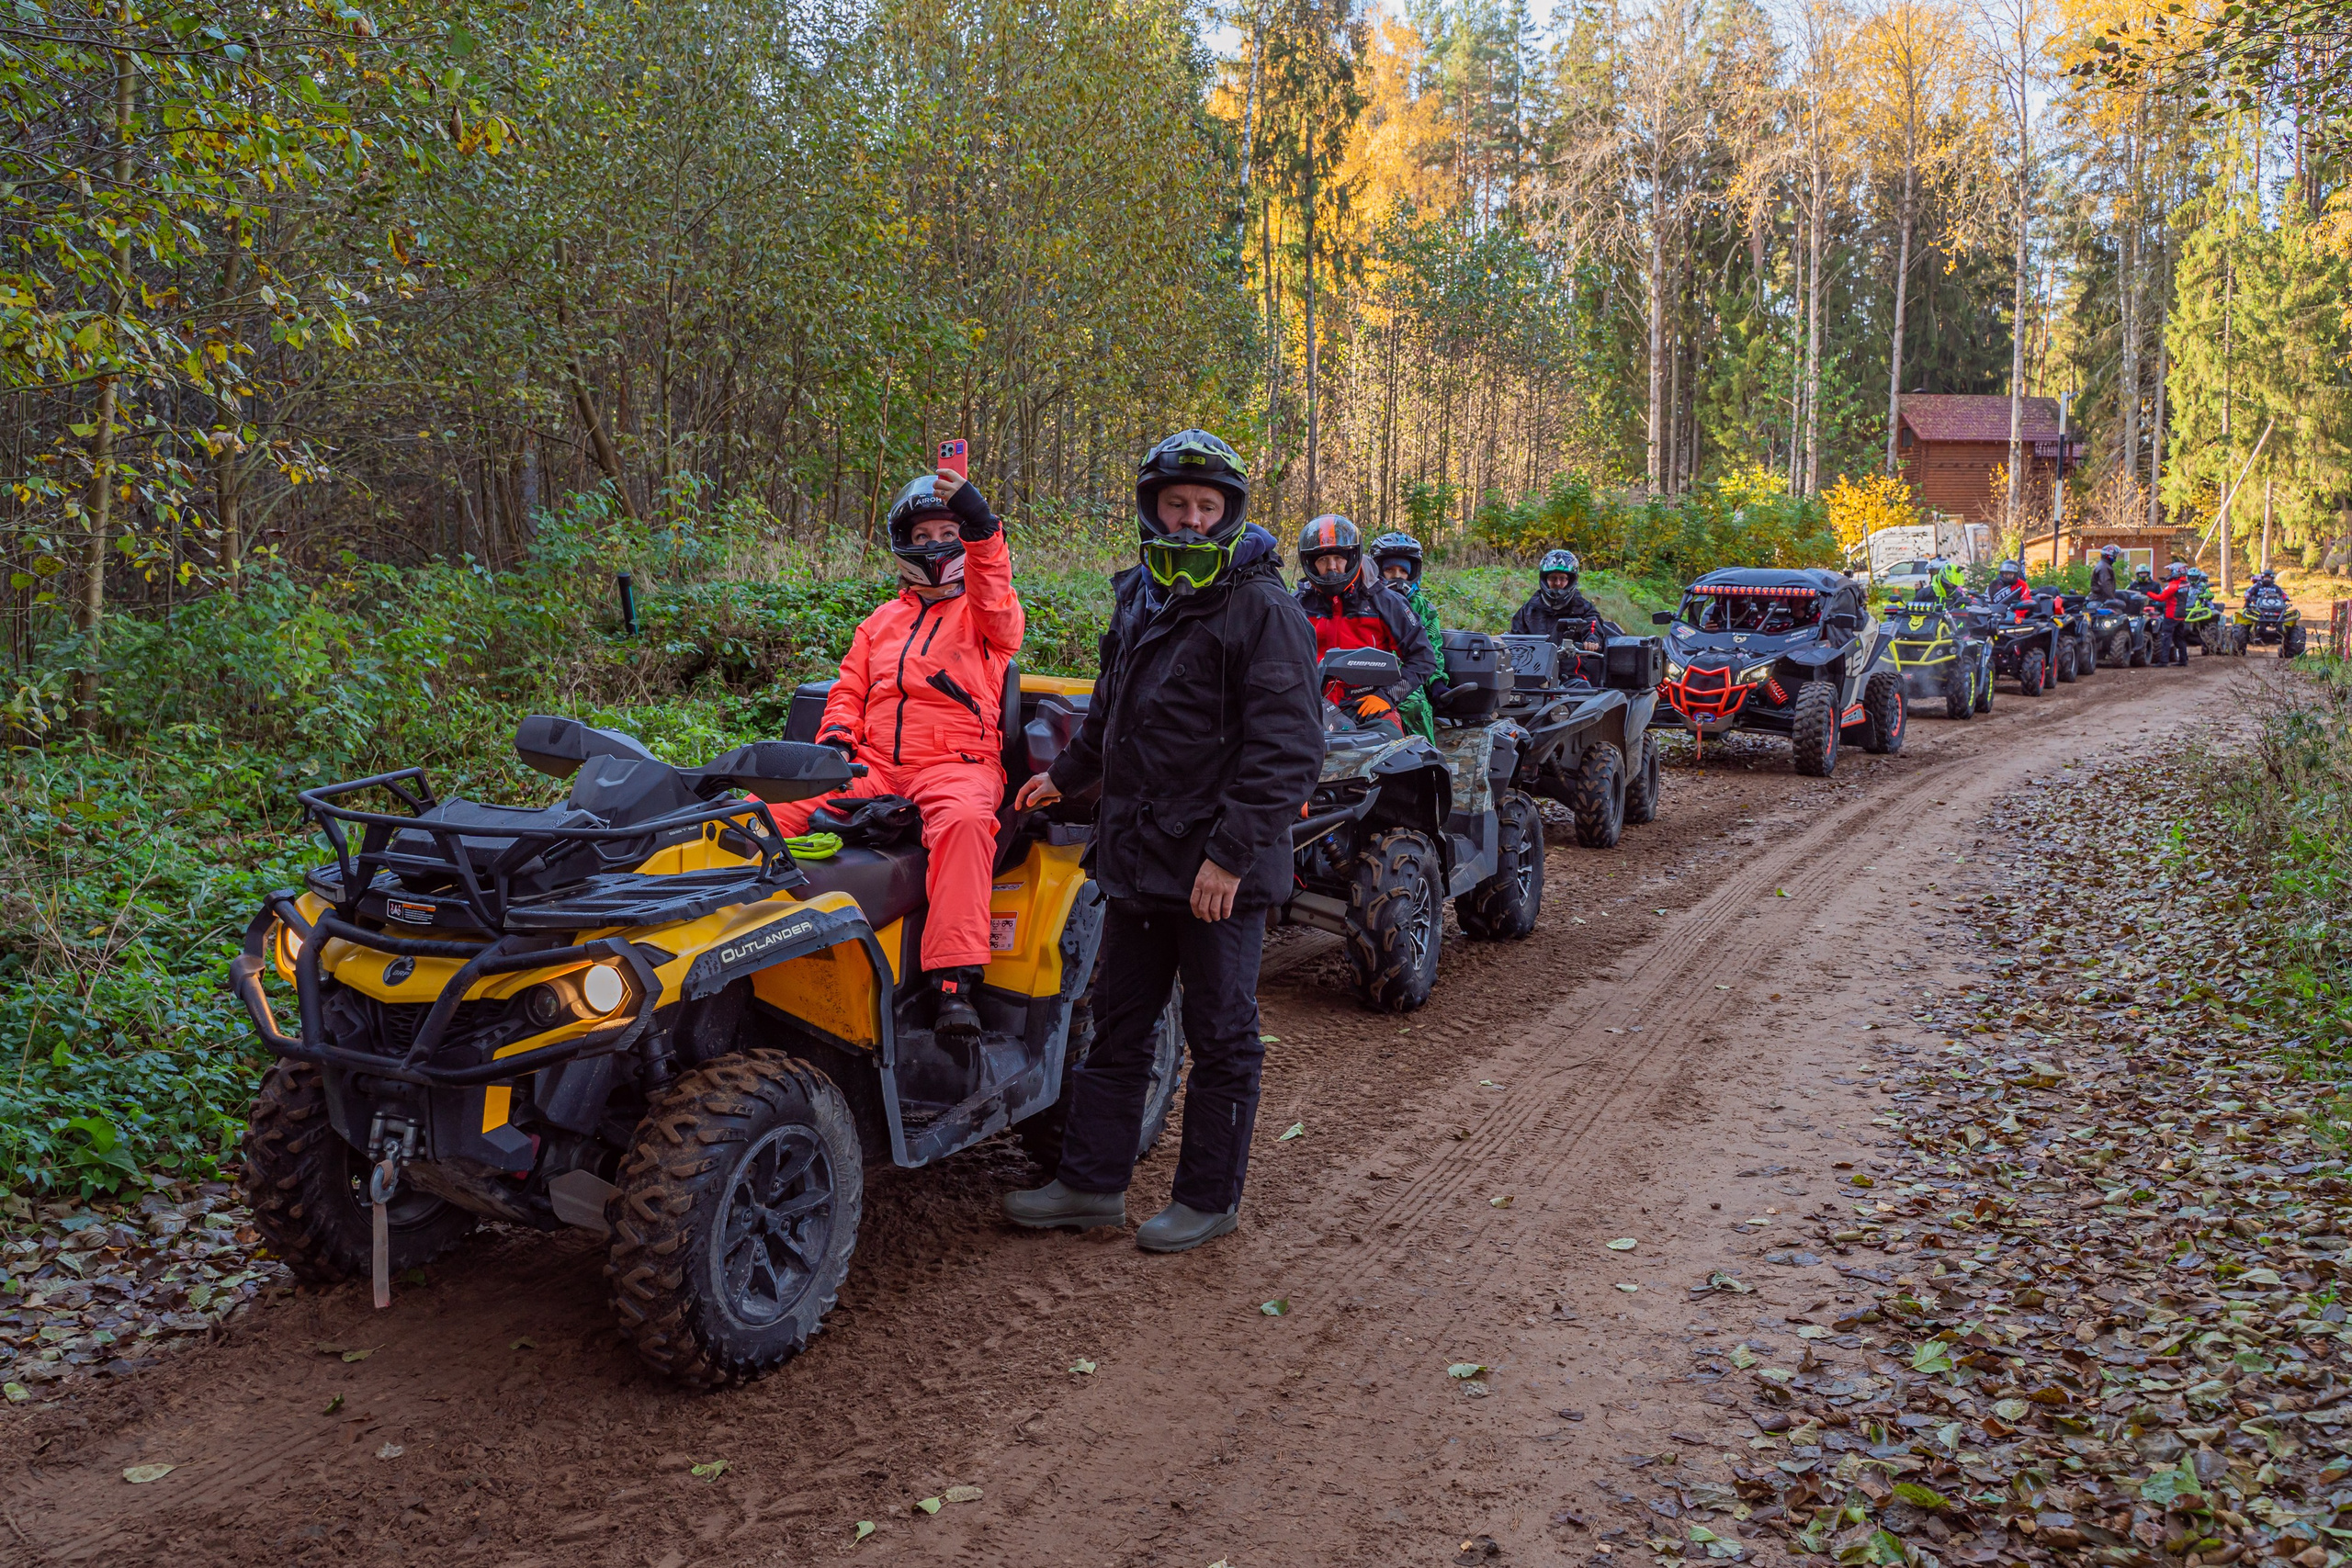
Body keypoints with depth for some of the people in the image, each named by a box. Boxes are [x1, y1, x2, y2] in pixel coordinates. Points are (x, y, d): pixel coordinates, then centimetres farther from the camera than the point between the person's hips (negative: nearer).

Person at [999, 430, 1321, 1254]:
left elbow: (1287, 750, -19)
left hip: (1220, 869, -8)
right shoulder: (1139, 598, 13)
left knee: (1221, 1037, 6)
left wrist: (1231, 854, -23)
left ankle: (1210, 1196, 19)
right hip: (1138, 858, 8)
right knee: (1118, 1023, 15)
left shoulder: (1264, 610, -12)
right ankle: (1092, 1182, 26)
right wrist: (1067, 774, 27)